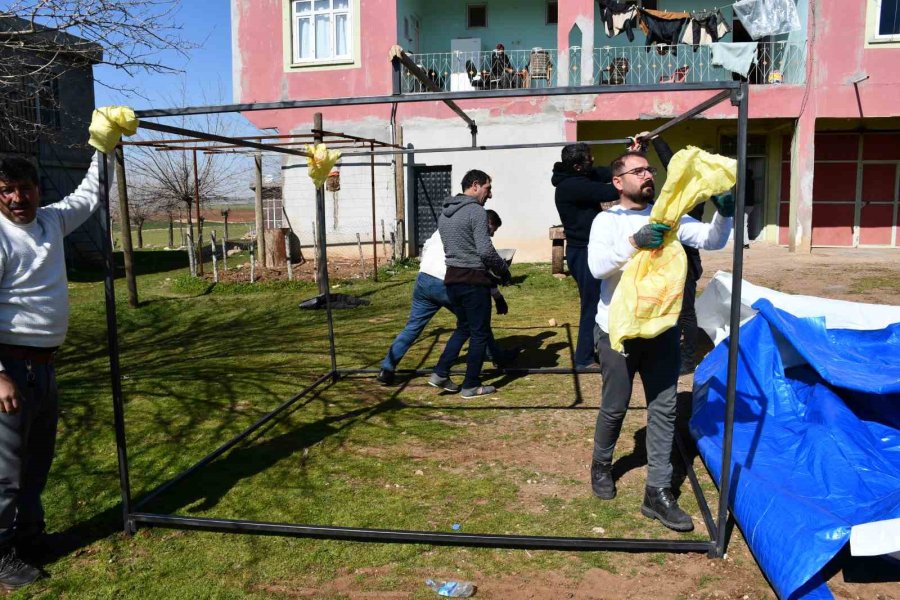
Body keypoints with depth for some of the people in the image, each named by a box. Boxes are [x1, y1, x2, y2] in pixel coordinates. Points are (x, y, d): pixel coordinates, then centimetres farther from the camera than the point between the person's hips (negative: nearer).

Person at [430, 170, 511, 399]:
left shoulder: (444, 213, 12)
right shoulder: (476, 211, -13)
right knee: (479, 333, 5)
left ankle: (440, 373, 15)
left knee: (463, 328, 21)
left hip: (451, 278, 8)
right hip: (473, 279, -8)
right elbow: (486, 250, -19)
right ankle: (471, 386, 11)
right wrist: (504, 270, -2)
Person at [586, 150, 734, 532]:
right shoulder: (607, 220, -6)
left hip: (661, 328, 4)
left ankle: (657, 492, 12)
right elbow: (597, 267, -22)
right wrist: (634, 242, -35)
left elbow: (711, 242, -4)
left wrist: (724, 215, -24)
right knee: (614, 407, 9)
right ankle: (601, 466, 36)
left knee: (663, 408, 4)